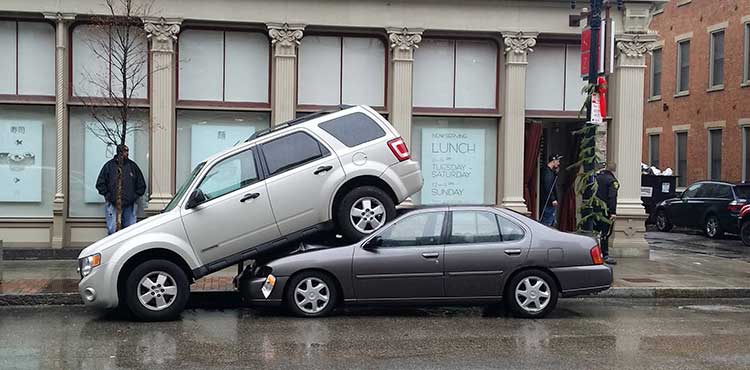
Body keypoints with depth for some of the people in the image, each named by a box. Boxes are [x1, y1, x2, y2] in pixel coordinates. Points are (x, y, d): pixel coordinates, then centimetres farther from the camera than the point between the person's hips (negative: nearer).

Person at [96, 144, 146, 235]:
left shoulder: (133, 166, 10)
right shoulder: (109, 165, 3)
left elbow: (141, 185, 17)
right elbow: (100, 184, 7)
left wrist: (135, 196, 7)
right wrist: (108, 195, -2)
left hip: (129, 206, 2)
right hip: (113, 205, -2)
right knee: (113, 230, -5)